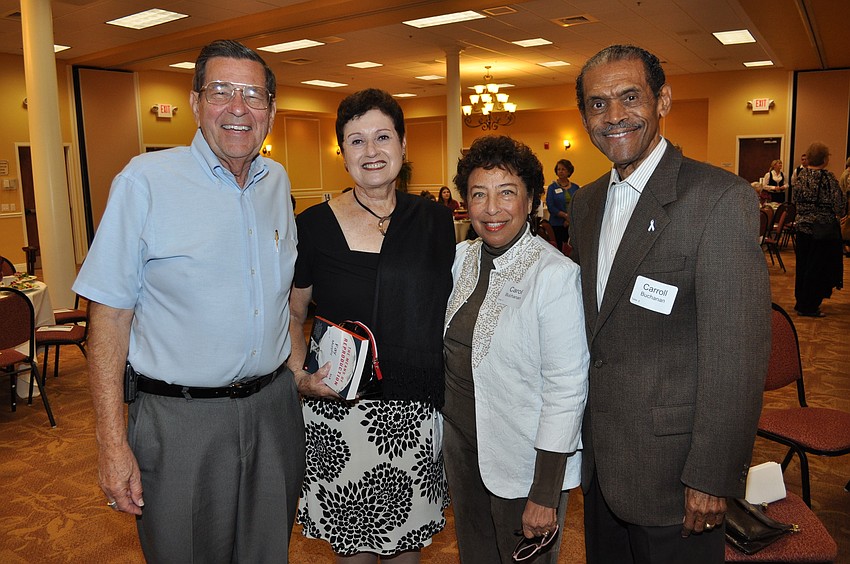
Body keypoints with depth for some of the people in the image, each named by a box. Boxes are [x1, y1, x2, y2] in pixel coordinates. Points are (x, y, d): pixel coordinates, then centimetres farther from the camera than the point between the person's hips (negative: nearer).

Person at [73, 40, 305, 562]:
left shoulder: (278, 181, 5)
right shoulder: (146, 180, -11)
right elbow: (110, 316, -11)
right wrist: (113, 443, -13)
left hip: (274, 408, 5)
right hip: (180, 420, -4)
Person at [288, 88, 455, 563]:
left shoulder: (435, 221, 1)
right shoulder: (315, 225, -4)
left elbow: (449, 311, 8)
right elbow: (292, 313, 6)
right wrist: (300, 374, -9)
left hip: (416, 411, 2)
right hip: (339, 411, -1)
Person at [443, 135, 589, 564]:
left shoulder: (556, 275, -22)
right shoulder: (461, 257, -2)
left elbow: (566, 388, -21)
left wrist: (545, 496, -18)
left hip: (523, 461, -6)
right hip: (460, 445, 6)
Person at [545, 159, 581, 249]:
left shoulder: (575, 187, 11)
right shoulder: (552, 187, 4)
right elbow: (550, 207, -5)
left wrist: (570, 219, -8)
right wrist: (566, 216, -14)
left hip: (573, 224, 2)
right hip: (557, 225, -2)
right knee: (559, 248, -7)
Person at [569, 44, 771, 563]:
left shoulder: (721, 198, -17)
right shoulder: (586, 203, 6)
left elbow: (737, 354, -19)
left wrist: (713, 477, -17)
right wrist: (579, 431, 13)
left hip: (670, 463, -6)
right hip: (598, 453, 7)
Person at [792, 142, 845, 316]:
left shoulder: (801, 175, 1)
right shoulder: (827, 177, -15)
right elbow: (839, 206, -14)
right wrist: (839, 212, 6)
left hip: (803, 225, 6)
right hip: (823, 228, -6)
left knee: (803, 265, 15)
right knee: (819, 267, 3)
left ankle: (801, 302, 25)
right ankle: (808, 306, 6)